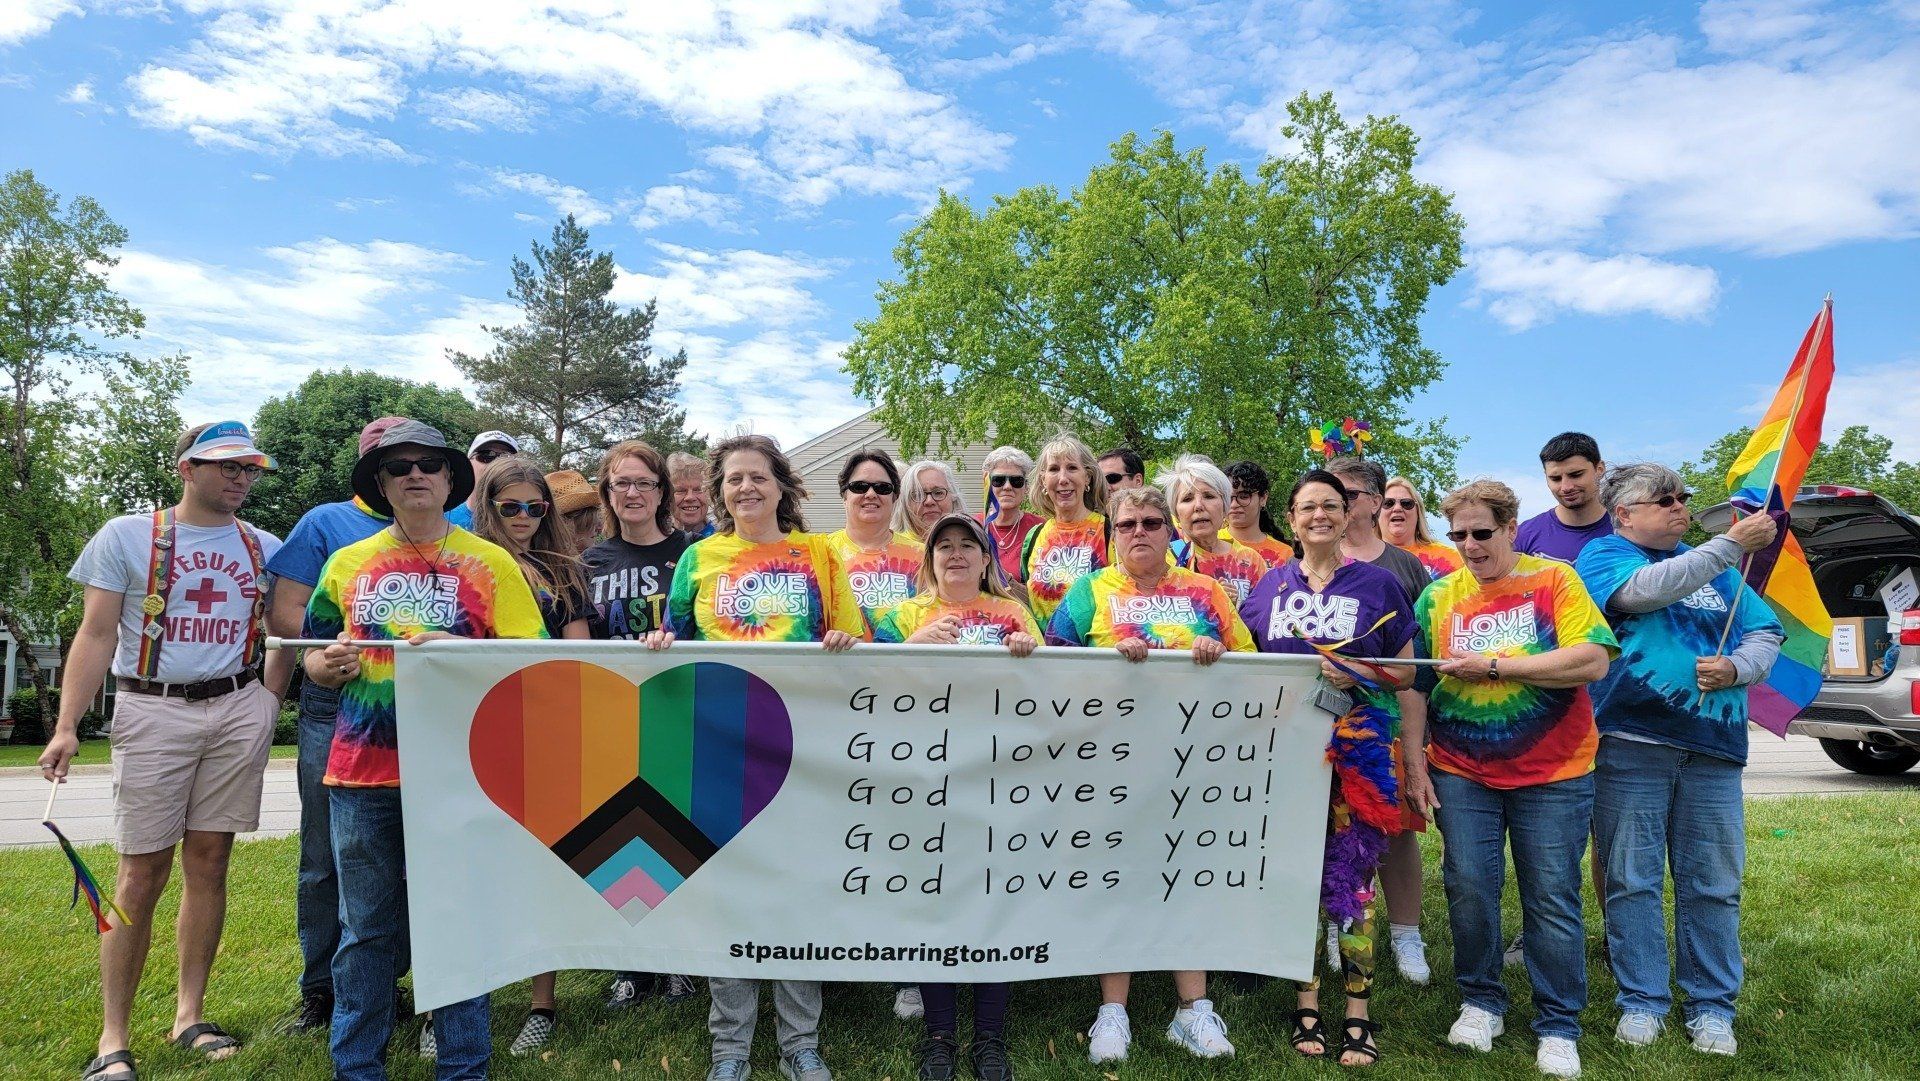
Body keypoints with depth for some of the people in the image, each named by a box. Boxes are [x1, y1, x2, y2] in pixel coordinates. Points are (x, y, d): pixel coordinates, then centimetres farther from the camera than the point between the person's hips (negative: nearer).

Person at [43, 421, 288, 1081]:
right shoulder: (126, 537, 2)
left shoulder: (265, 549, 10)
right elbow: (96, 636, -1)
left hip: (238, 711, 3)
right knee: (141, 873, -1)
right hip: (152, 711, -2)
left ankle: (189, 1016, 17)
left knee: (209, 860, 6)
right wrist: (66, 727, -8)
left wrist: (267, 702, 4)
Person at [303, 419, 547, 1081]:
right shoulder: (347, 564, 11)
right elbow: (312, 659, 17)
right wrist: (329, 662, -5)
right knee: (365, 929, 12)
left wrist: (460, 650, -18)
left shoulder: (490, 563, 1)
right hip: (361, 775, 3)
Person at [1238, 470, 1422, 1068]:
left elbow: (1405, 676, 6)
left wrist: (1357, 676, -12)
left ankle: (1358, 1013, 12)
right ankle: (1306, 1002, 20)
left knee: (1350, 881, -2)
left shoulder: (1378, 584, 5)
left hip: (1358, 750, -2)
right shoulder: (1268, 587, 10)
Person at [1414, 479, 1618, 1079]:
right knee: (1469, 886, 2)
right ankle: (1481, 1002, 23)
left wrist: (1494, 665, -18)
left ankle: (1558, 1028, 20)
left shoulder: (1554, 581, -3)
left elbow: (1593, 661, -16)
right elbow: (1416, 682, 6)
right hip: (1461, 771, 2)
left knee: (1551, 897, 4)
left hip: (1552, 772, -2)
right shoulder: (1440, 595, 5)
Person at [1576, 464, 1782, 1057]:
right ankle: (1642, 1001, 15)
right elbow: (1648, 589, -17)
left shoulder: (1715, 567, 18)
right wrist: (1734, 544, -15)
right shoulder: (1601, 555, 3)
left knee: (1713, 885, 6)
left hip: (1713, 745, 4)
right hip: (1631, 741, -4)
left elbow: (1766, 633, 13)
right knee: (1632, 880, 3)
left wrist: (1736, 668, -8)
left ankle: (1711, 1006, 19)